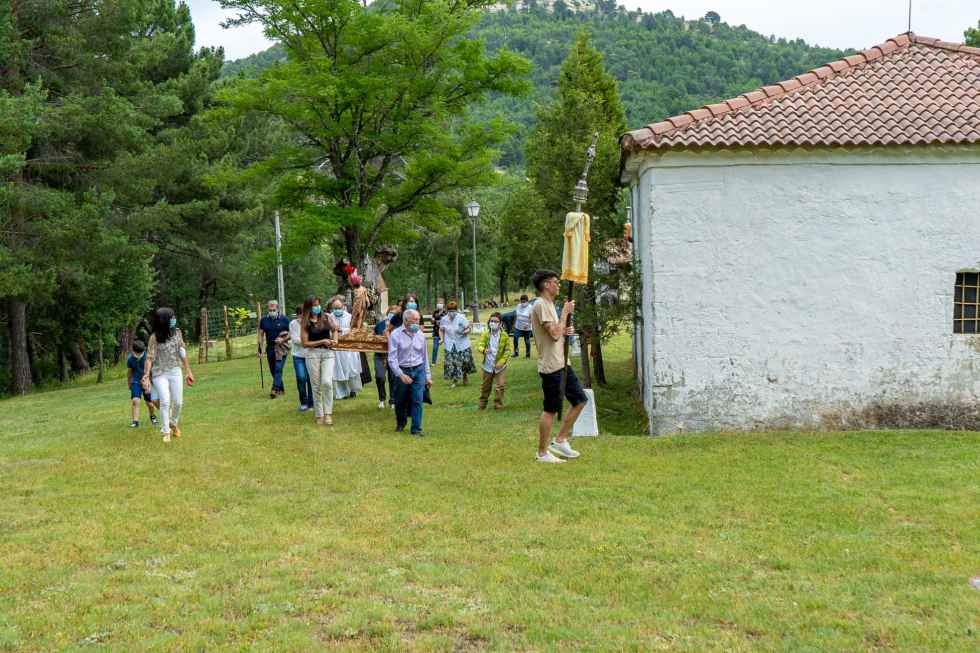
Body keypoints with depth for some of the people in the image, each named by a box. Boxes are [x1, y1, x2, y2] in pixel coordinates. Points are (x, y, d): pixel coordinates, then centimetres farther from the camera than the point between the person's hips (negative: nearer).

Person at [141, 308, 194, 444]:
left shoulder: (177, 333, -1)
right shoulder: (154, 338, -14)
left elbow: (183, 353, 7)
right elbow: (149, 358, -15)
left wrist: (188, 371, 8)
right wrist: (146, 377, -23)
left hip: (175, 372, 4)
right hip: (159, 374, -4)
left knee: (178, 402, 6)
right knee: (165, 402, -10)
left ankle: (174, 423, 34)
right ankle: (166, 432, 3)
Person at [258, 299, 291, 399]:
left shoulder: (284, 319, -3)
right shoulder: (264, 320, 7)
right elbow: (260, 334, 11)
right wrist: (260, 348, 6)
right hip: (270, 347, 4)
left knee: (278, 368, -15)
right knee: (273, 370, 9)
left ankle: (275, 389, -21)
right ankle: (281, 389, 22)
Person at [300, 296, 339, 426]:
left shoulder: (327, 318, 6)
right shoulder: (306, 323, 0)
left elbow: (334, 329, 24)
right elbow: (305, 343, -4)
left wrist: (335, 340, 5)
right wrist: (322, 341, -10)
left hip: (328, 353, 1)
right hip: (313, 353, -1)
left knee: (327, 382, -16)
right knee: (316, 386, 3)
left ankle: (328, 413, -8)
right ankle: (319, 415, 13)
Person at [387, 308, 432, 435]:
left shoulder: (420, 334, 5)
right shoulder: (395, 335, -9)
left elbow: (425, 357, 12)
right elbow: (392, 359, -12)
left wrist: (428, 376, 12)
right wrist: (401, 375, -21)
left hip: (418, 370, 2)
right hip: (402, 371, -2)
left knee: (417, 400, -6)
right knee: (400, 401, 13)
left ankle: (416, 429, 1)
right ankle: (401, 422, 39)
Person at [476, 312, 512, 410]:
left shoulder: (504, 336, -7)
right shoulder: (485, 334, -3)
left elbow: (507, 350, -4)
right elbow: (480, 345, -10)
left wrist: (501, 362, -14)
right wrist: (484, 350, -34)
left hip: (500, 366, -2)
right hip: (488, 365, 2)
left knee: (499, 387, -1)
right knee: (485, 386, 15)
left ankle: (498, 404, 12)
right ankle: (482, 403, 31)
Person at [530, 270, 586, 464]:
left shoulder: (548, 305, 18)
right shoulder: (541, 305, -15)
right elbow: (554, 334, -23)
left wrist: (564, 331, 7)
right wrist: (565, 312, -12)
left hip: (561, 364, 10)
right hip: (551, 366, -10)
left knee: (580, 400, 12)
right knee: (551, 410, -2)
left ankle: (560, 441, 19)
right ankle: (542, 453, 9)